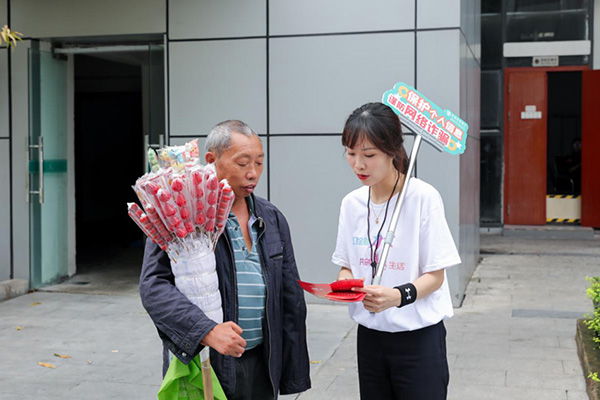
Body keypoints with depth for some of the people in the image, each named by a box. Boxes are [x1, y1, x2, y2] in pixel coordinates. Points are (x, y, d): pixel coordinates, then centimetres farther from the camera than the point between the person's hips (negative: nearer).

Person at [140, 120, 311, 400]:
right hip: (201, 369, -5)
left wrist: (293, 375, 9)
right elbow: (153, 285, -16)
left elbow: (291, 301, 12)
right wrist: (206, 331, -27)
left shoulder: (273, 220, 10)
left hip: (261, 369, 5)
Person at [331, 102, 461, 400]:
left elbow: (435, 275, -11)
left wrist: (399, 296, -29)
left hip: (419, 335, -5)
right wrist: (344, 281, -11)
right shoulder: (352, 203, 3)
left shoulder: (423, 197, -14)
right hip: (370, 334, 5)